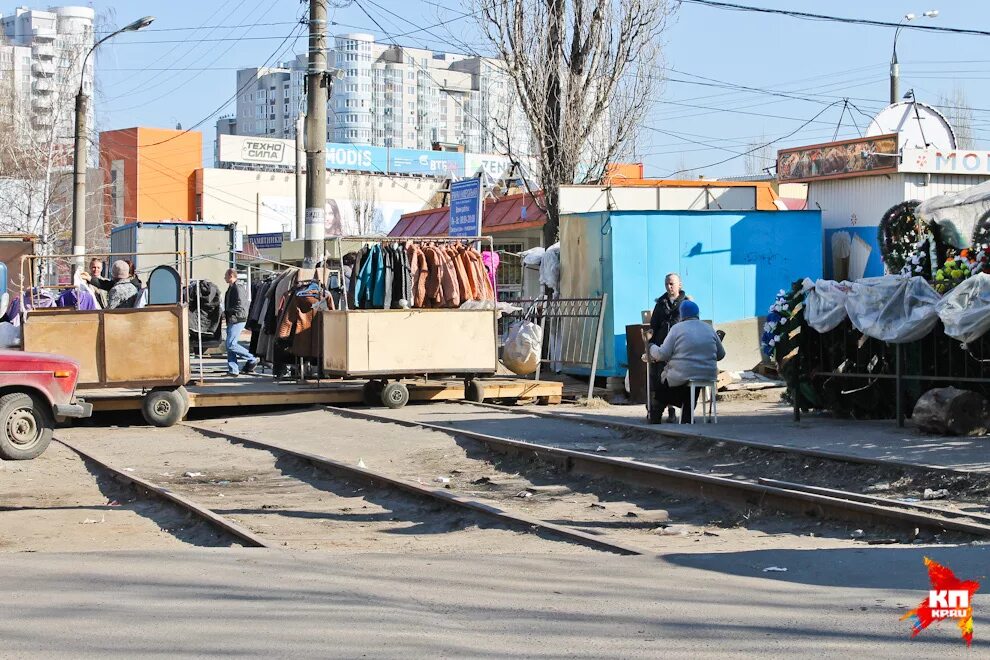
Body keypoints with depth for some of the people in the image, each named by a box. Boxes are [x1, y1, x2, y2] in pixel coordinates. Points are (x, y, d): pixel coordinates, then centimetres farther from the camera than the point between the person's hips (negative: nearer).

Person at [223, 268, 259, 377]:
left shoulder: (238, 287, -14)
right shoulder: (231, 288, 18)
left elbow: (240, 306, -21)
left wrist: (228, 313, -18)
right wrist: (226, 313, 11)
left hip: (237, 320, -10)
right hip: (231, 320, 10)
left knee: (231, 344, -13)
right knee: (229, 345, 8)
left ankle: (252, 360, -2)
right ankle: (233, 370, 10)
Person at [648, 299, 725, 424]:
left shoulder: (677, 328, -5)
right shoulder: (710, 329, 9)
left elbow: (662, 354, -9)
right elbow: (721, 354, 17)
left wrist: (652, 348, 11)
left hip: (682, 375, -4)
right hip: (708, 375, 4)